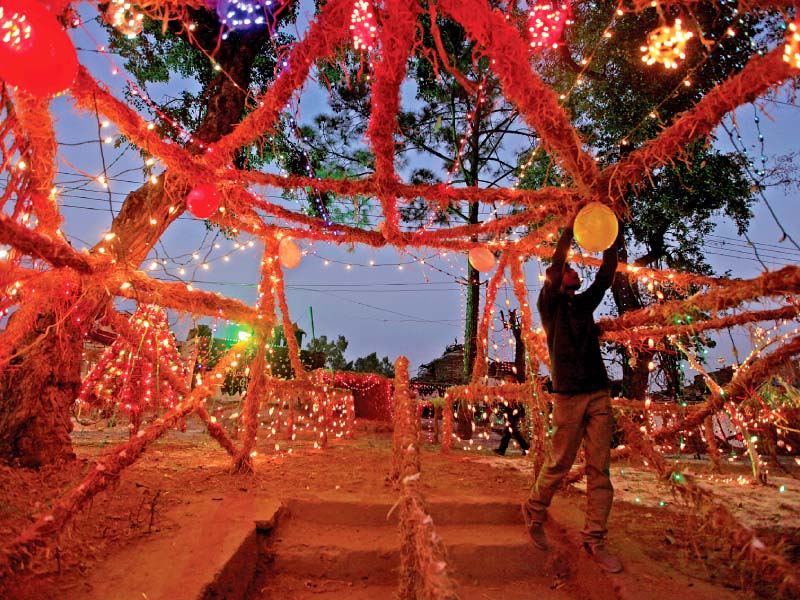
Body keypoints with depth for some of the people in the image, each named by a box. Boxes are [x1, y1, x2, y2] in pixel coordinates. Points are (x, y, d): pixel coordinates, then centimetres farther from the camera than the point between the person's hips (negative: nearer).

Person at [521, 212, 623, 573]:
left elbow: (606, 275, 12)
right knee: (559, 464, 2)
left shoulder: (584, 303, 20)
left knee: (600, 469, 2)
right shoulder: (549, 304, 4)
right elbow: (554, 266, -10)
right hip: (569, 394, -5)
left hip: (599, 394, 5)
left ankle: (594, 539, 10)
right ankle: (534, 511, 25)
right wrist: (571, 227, -8)